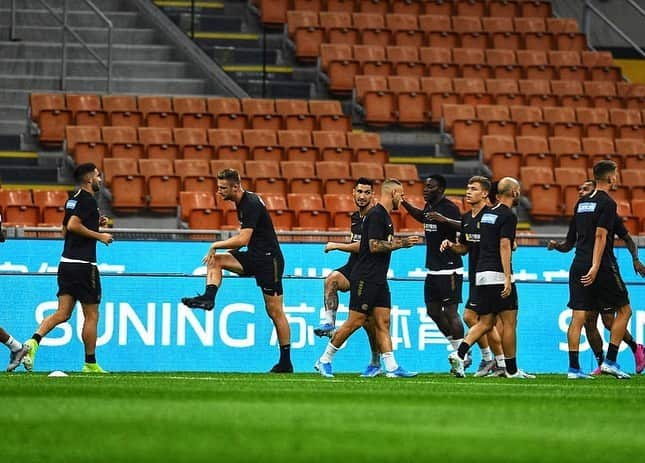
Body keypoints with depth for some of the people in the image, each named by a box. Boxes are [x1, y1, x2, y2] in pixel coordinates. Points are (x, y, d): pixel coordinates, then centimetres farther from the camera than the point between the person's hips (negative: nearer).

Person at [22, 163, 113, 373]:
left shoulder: (73, 199, 16)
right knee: (92, 316, 4)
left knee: (62, 313, 3)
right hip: (84, 265, -8)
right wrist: (99, 236, -14)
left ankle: (34, 341, -19)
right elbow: (72, 226, -23)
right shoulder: (88, 200, -12)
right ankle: (90, 363, 9)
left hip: (67, 262, 8)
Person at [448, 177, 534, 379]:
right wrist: (507, 278, -21)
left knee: (485, 322, 9)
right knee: (509, 322, 2)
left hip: (482, 274, 8)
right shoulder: (508, 216, -10)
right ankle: (511, 369, 6)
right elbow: (504, 246, -18)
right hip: (498, 275, -8)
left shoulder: (487, 213, 15)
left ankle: (459, 354, -10)